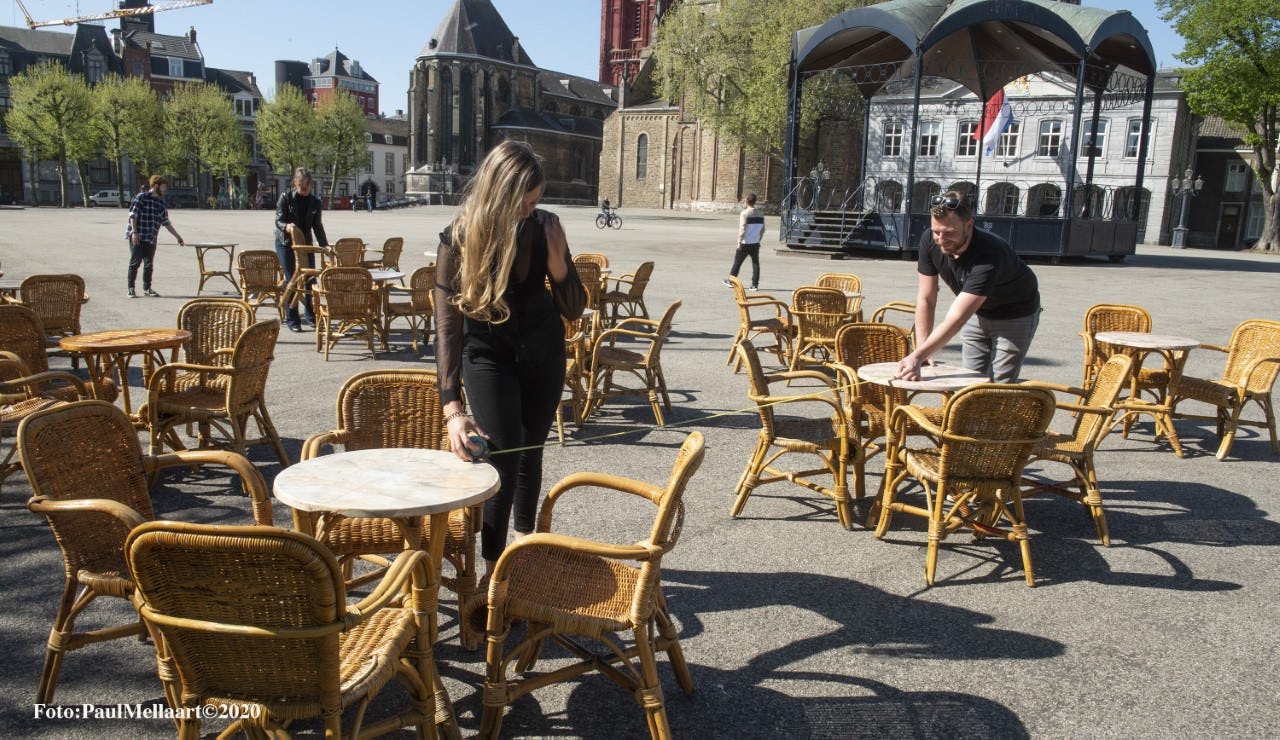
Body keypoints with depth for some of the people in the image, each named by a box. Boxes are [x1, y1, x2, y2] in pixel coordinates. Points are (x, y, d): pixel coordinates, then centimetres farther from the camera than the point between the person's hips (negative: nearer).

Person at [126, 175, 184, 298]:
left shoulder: (160, 202, 13)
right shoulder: (141, 197, -6)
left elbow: (166, 223, 16)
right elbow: (133, 215, -10)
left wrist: (178, 237, 14)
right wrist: (134, 232, -18)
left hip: (151, 238, 6)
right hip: (137, 236, -6)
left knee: (149, 264, 8)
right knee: (135, 261, -2)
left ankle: (147, 288, 18)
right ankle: (131, 288, 5)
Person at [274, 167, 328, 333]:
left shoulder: (315, 201, 0)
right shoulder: (286, 197, -9)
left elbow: (317, 226, 2)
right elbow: (278, 220, -11)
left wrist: (325, 245, -8)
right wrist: (287, 226, -33)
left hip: (306, 242, 4)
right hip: (285, 243, -3)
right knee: (291, 279, -6)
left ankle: (311, 315, 23)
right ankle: (292, 320, 1)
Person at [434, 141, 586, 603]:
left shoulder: (544, 228, -15)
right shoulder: (460, 239, -24)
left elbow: (574, 309, -7)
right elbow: (447, 327, -28)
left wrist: (557, 262, -27)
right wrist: (452, 409, -37)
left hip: (543, 355, 3)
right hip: (488, 357, -3)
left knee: (531, 450, 15)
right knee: (503, 456, -14)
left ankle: (525, 540, 36)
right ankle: (491, 570, -2)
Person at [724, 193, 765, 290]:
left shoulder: (744, 213, -12)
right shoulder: (761, 213, 6)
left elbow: (742, 229, -16)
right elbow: (763, 229, 13)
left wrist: (739, 241, -11)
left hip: (745, 243, -4)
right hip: (755, 243, 4)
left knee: (737, 262, 9)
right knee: (755, 264, 7)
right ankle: (754, 284, 4)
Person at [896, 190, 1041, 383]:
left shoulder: (989, 255, -39)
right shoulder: (930, 241, -21)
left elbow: (956, 318, -44)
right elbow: (926, 299, -13)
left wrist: (918, 356, -52)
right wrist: (922, 351, -17)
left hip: (1015, 316, -6)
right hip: (977, 313, 6)